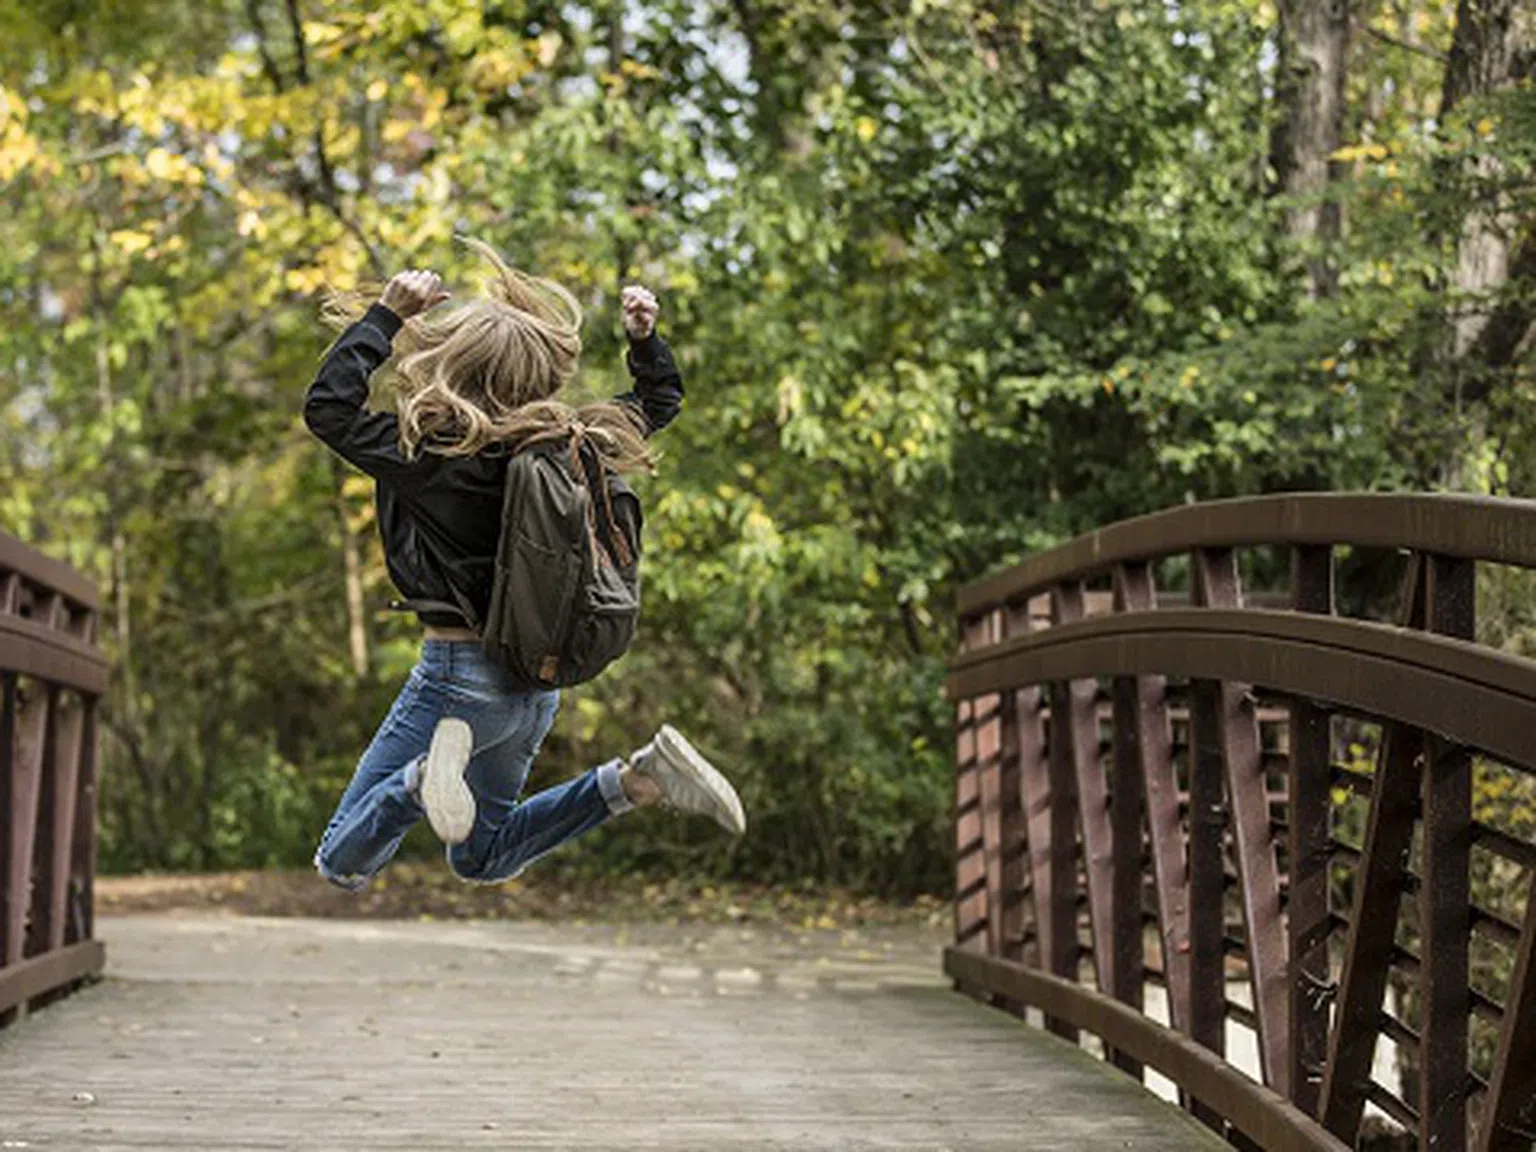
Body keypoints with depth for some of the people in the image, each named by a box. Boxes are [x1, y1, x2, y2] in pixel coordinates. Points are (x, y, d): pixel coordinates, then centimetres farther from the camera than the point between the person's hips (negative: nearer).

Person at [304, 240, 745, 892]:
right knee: (482, 859, 26)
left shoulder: (433, 456, -19)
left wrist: (386, 315, -14)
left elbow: (328, 407, -17)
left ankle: (431, 772, -28)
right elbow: (659, 402, 17)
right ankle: (639, 779, 5)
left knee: (342, 865, 0)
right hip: (537, 679, 7)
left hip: (460, 675, -7)